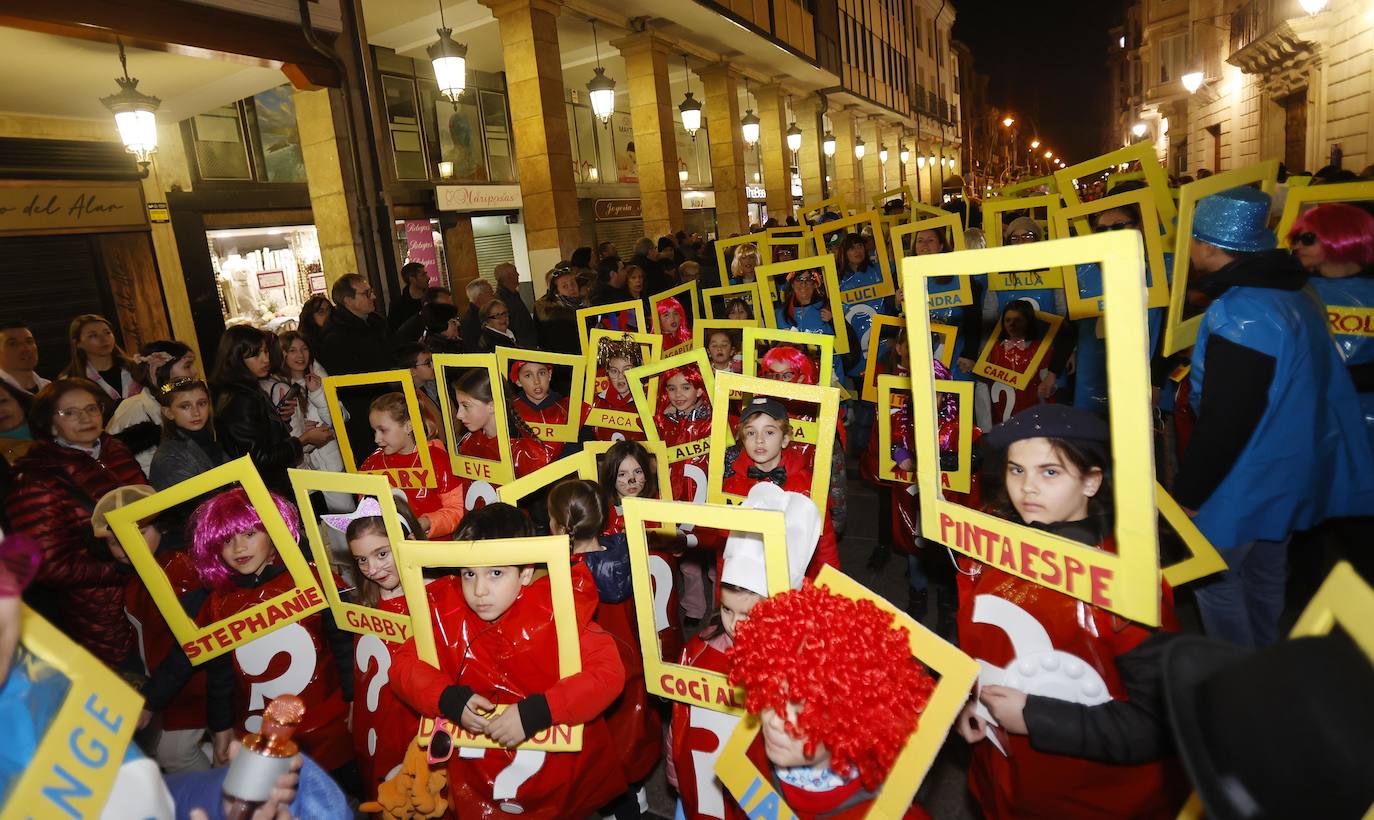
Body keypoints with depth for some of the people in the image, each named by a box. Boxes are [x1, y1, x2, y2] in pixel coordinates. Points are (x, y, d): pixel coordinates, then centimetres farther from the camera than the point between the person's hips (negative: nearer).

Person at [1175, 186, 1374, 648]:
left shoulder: (1237, 313, -25)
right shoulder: (1292, 292, 6)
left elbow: (1224, 419, -26)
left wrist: (1187, 493, -18)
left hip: (1246, 484, -9)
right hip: (1288, 471, 10)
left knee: (1212, 578, 6)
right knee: (1264, 575, 22)